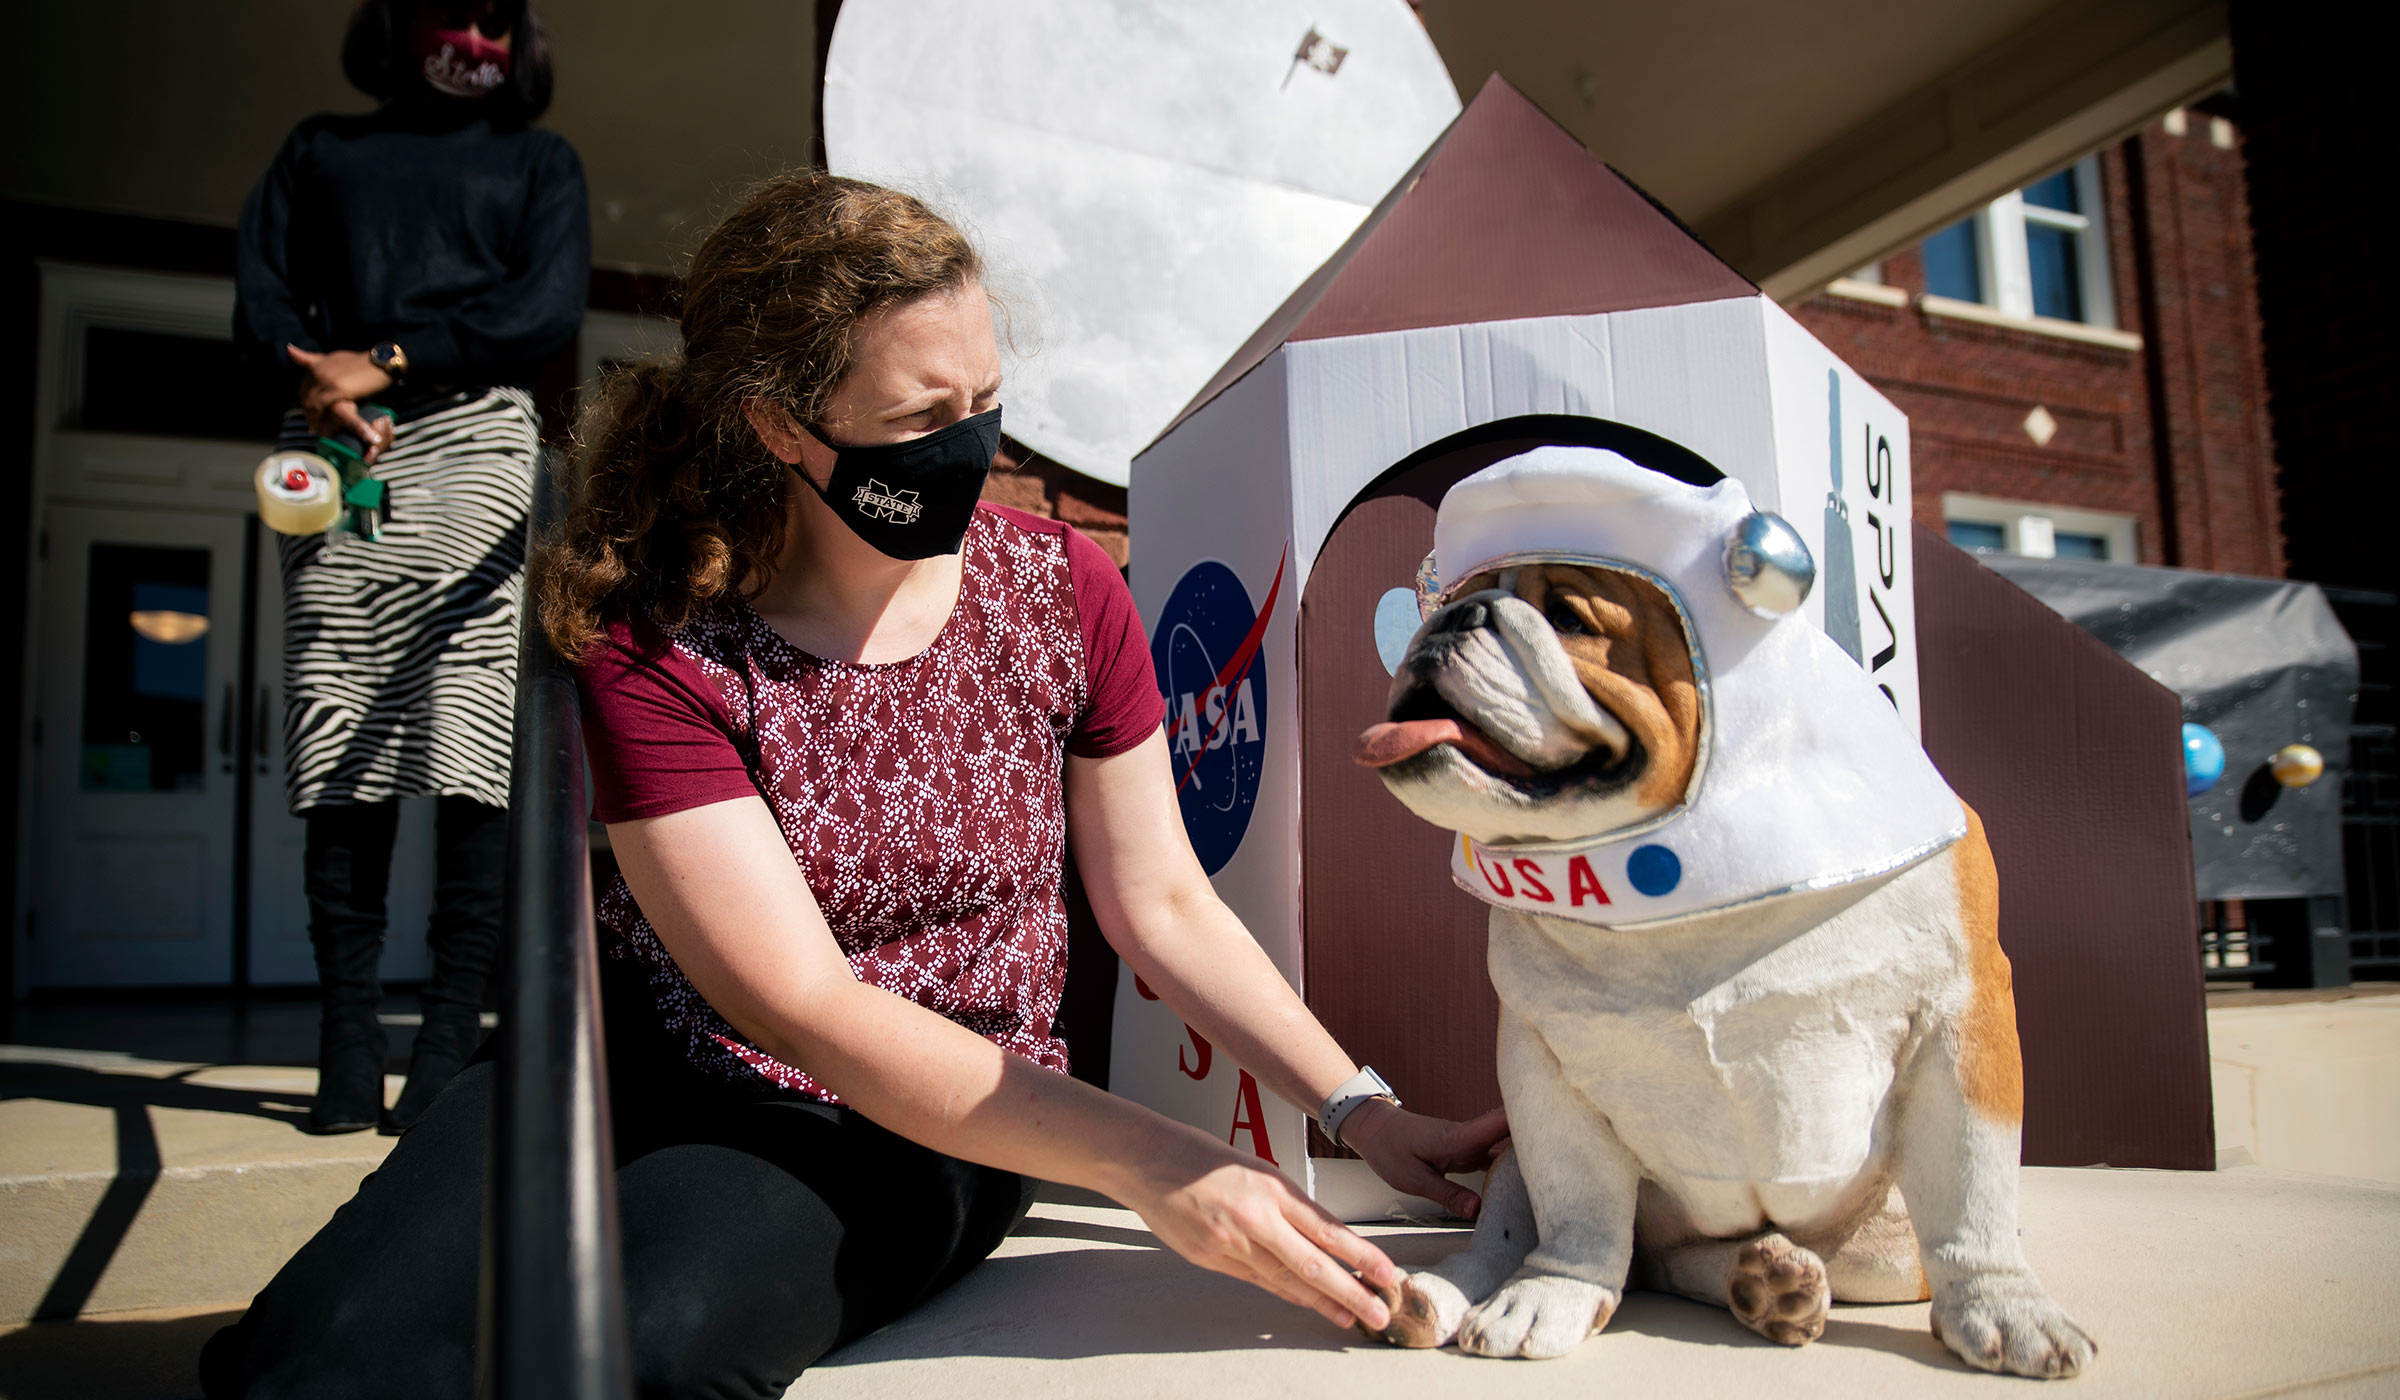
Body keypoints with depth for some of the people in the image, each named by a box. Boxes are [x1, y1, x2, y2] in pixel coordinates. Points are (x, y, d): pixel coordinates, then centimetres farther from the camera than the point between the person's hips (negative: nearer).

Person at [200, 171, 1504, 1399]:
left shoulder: (1060, 588, -4)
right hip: (656, 1054, 1)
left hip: (922, 1134, 0)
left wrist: (1363, 1113, -5)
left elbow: (1162, 904, 3)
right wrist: (1144, 1162, -25)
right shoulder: (658, 644, -13)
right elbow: (808, 1008, -19)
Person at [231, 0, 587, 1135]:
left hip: (473, 440, -2)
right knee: (340, 741, -6)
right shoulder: (320, 148, 26)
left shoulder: (537, 160, 21)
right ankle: (348, 1035, -6)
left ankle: (455, 1023, -14)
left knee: (469, 733, -13)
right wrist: (319, 381, -6)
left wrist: (389, 363, -5)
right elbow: (260, 295, 15)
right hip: (336, 448, 2)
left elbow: (549, 310, 3)